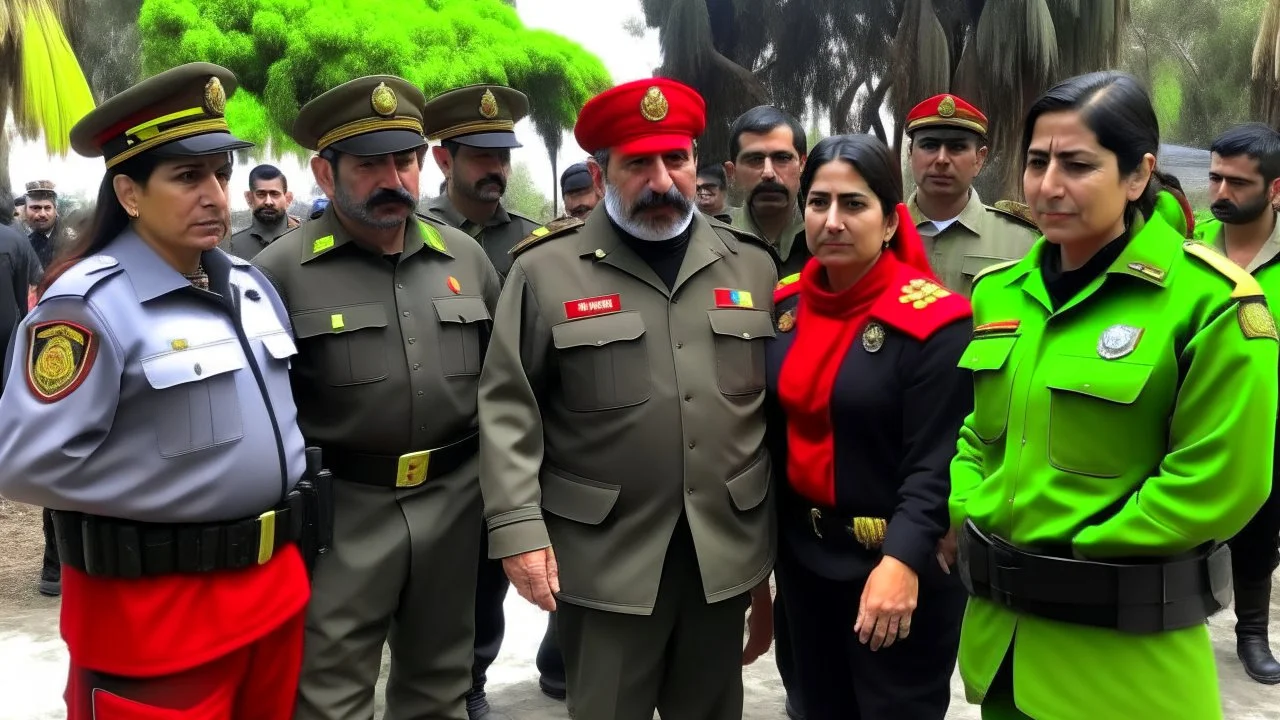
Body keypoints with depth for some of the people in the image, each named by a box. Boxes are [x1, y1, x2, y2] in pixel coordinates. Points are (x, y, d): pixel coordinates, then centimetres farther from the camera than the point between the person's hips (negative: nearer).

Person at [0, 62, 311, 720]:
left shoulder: (249, 284, 8)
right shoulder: (89, 303, -16)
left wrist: (283, 486, 8)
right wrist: (167, 498, -14)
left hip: (273, 583, 7)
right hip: (156, 610, -7)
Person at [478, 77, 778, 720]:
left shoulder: (751, 264, 6)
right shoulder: (546, 270, -4)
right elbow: (508, 408, -6)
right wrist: (518, 529, -12)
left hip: (725, 551, 3)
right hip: (603, 557, -3)